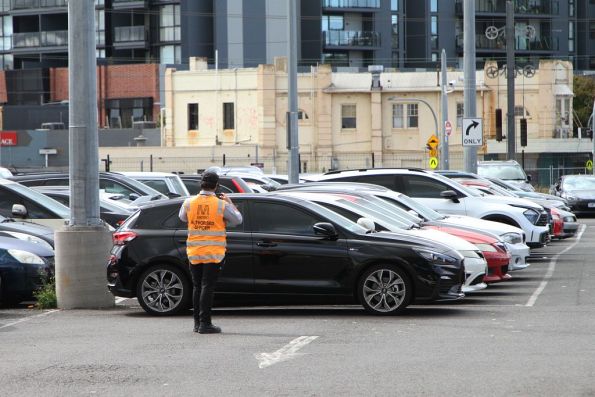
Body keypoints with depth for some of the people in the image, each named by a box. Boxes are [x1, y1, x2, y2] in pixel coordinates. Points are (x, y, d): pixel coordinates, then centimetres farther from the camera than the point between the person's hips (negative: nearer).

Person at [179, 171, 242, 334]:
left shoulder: (189, 203, -2)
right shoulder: (222, 205, -10)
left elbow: (182, 217, 18)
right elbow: (237, 220, 2)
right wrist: (229, 203, 14)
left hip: (194, 253, 3)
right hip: (214, 253, -3)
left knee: (197, 287, 13)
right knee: (207, 287, -3)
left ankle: (197, 323, 17)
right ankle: (205, 323, -7)